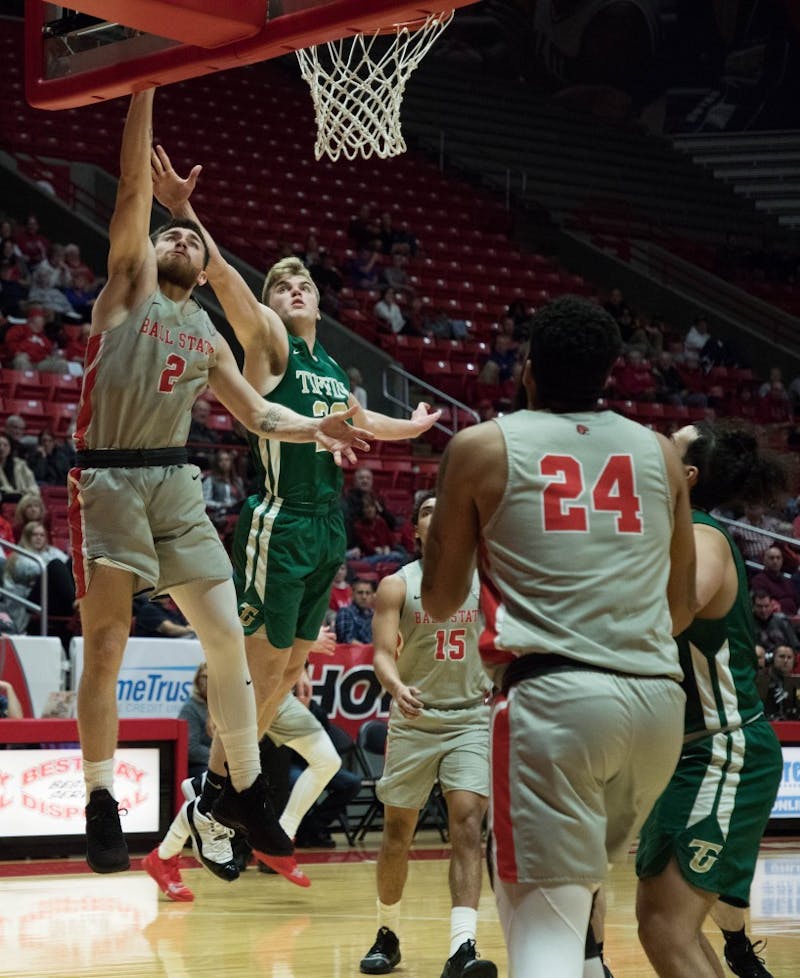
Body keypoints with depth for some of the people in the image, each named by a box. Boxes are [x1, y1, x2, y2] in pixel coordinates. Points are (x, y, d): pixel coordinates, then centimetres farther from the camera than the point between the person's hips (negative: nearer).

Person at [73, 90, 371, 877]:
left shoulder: (207, 335, 19)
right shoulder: (129, 282, 5)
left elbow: (256, 412, 24)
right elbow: (134, 184, -4)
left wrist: (314, 428, 5)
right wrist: (144, 90, -9)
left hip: (176, 483, 5)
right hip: (109, 480, -5)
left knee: (226, 637, 2)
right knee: (105, 647, -5)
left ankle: (244, 789, 14)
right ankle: (100, 805, 0)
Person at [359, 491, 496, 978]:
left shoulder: (484, 580, 3)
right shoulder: (397, 585, -3)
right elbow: (384, 652, -11)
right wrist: (396, 687, -31)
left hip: (470, 718, 0)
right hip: (413, 719, 0)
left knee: (468, 822, -15)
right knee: (398, 830, 8)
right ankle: (388, 933, 28)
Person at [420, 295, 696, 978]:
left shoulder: (482, 447, 6)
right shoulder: (660, 453, 16)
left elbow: (440, 600, 14)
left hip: (555, 692, -4)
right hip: (659, 697, 4)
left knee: (543, 920, -7)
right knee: (572, 884, 28)